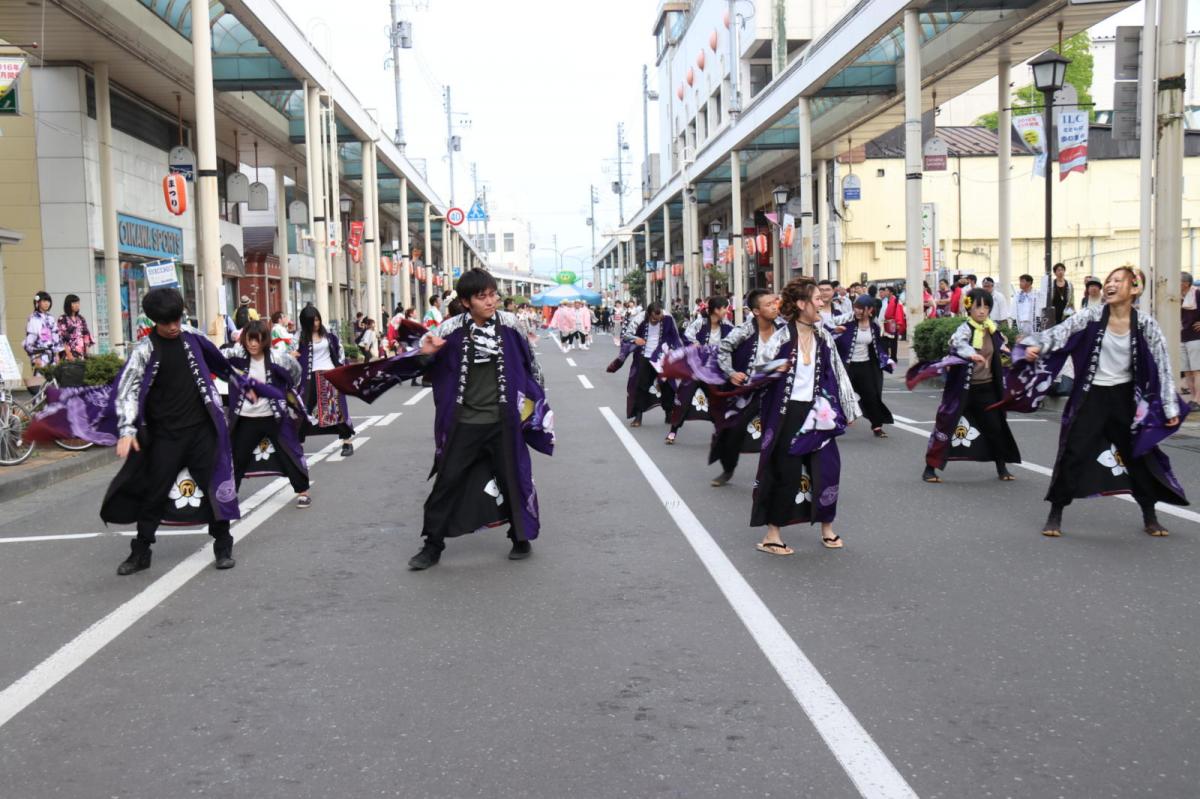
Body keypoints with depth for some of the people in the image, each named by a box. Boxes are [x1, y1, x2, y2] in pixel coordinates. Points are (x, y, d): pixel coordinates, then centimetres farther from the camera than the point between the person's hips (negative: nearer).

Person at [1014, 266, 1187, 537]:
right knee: (1072, 453, -4)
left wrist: (1170, 408, -5)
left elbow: (1162, 365, -5)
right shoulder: (1092, 315, -10)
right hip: (1091, 395, -1)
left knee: (1140, 453, 8)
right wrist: (1037, 345, -44)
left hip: (1125, 396, 1)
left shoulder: (1145, 324, -8)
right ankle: (1055, 515, 8)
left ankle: (1150, 517, 27)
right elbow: (1061, 331, -22)